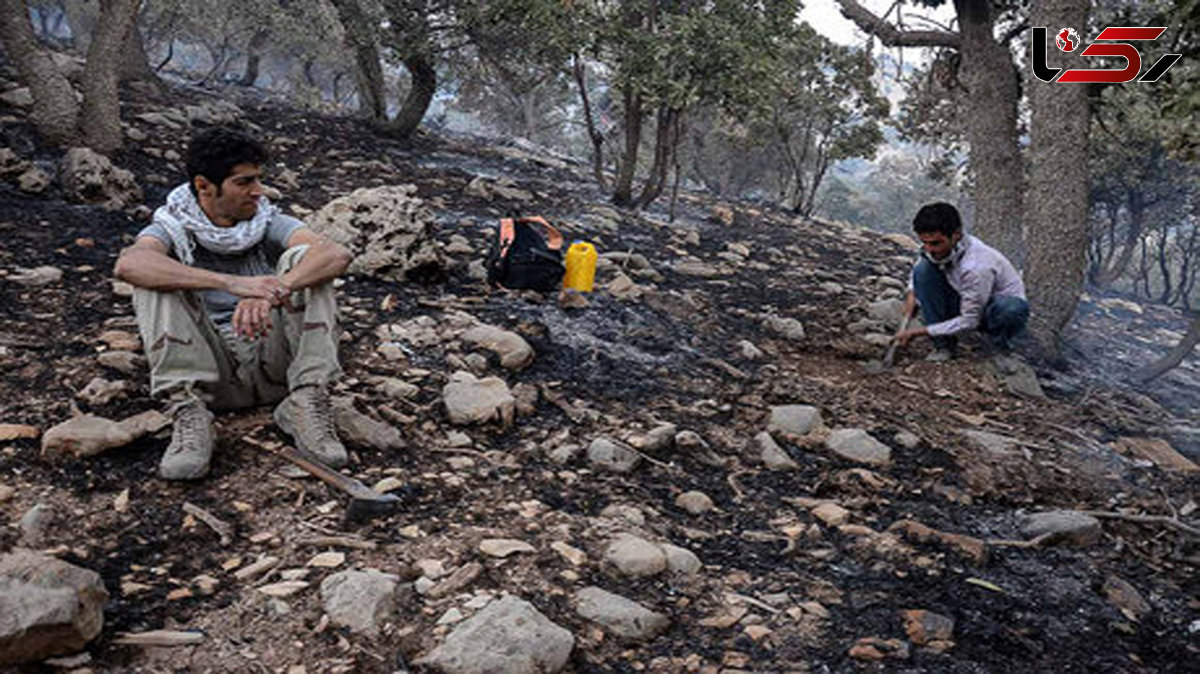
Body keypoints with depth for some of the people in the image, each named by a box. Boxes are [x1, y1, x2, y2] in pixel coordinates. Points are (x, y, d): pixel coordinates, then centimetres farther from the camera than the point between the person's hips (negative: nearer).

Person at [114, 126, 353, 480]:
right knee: (156, 276, -18)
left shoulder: (268, 223, 3)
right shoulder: (175, 229, 0)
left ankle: (307, 404, -26)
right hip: (213, 374, -1)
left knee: (302, 259, -17)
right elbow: (128, 264, -26)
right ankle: (189, 412, -28)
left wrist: (274, 292, -37)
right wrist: (232, 283, -39)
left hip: (274, 367, 1)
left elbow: (337, 254, -17)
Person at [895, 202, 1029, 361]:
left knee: (1012, 309, -43)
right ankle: (944, 344, -9)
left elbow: (969, 321, -28)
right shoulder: (941, 247, -14)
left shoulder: (976, 267, -35)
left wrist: (920, 331, -25)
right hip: (964, 303, 6)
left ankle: (1001, 345, -6)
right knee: (923, 269, -17)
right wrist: (912, 294, -7)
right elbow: (918, 273, 12)